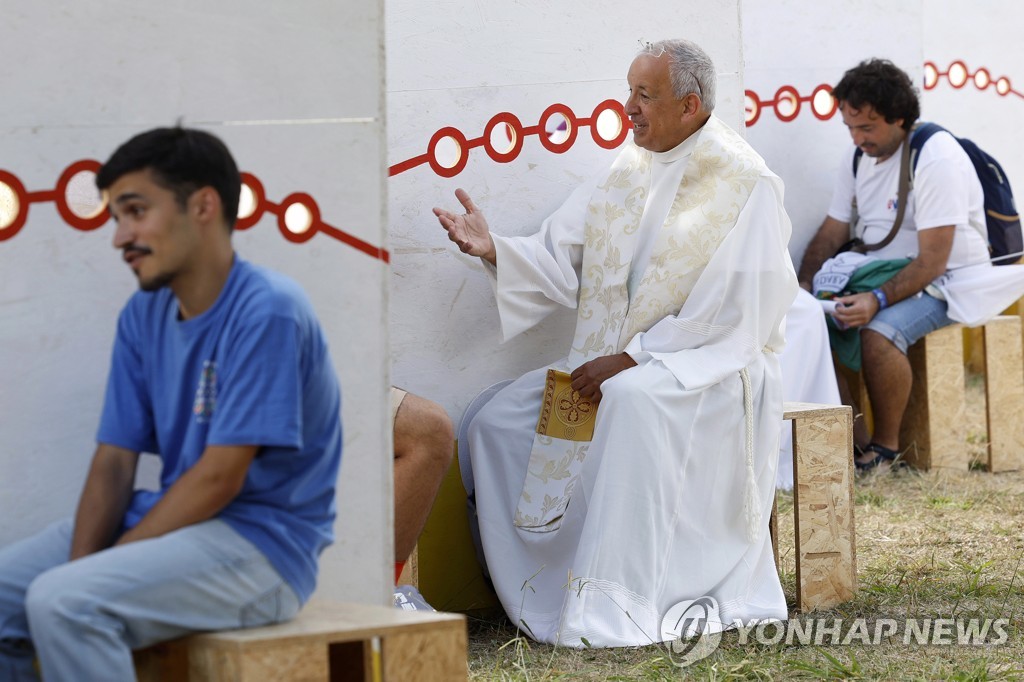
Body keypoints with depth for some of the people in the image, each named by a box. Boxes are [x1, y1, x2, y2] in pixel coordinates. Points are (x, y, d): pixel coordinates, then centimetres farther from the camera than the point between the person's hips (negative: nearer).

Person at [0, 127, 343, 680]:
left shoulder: (267, 313, -16)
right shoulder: (143, 317, 9)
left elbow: (220, 477, -19)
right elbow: (113, 459, 5)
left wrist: (96, 570, -16)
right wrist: (81, 566, -13)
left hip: (262, 544, -8)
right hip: (175, 518, 8)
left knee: (60, 601, -28)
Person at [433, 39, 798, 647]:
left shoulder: (744, 185, -11)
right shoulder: (630, 174, 10)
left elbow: (730, 317, -18)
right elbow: (560, 262, 6)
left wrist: (631, 358, -21)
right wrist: (494, 251, -13)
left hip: (715, 363, -8)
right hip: (619, 363, 8)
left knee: (636, 400, -39)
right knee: (501, 422, -5)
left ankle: (613, 612, -37)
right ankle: (539, 594, 3)